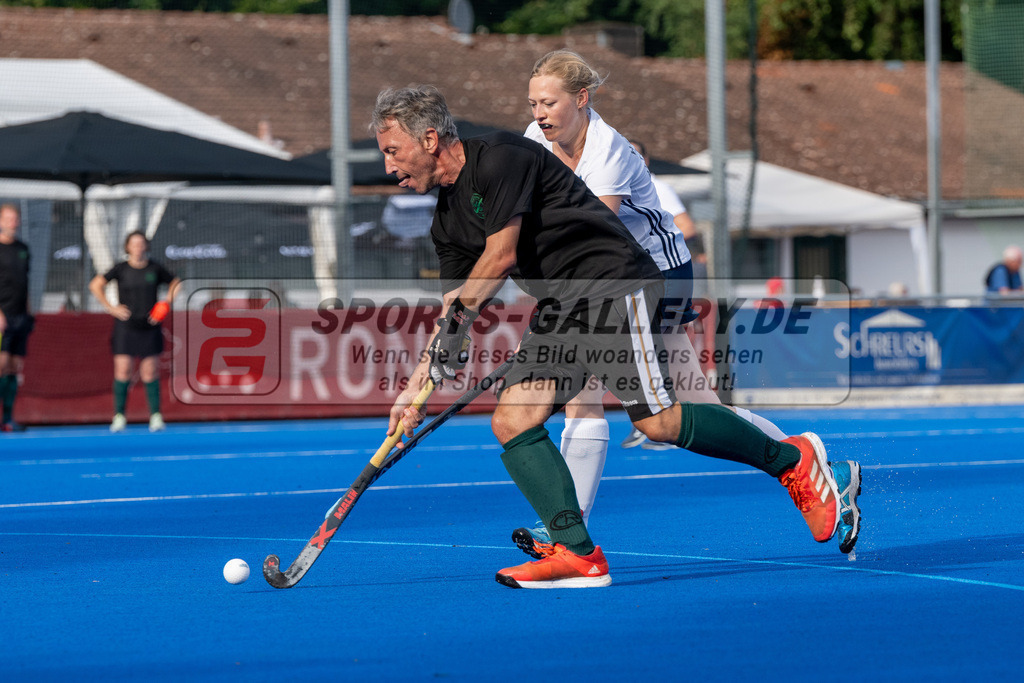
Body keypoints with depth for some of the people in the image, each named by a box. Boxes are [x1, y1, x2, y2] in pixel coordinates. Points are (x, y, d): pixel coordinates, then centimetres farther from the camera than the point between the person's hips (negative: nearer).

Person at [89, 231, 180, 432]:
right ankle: (119, 416, -2)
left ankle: (156, 416, 5)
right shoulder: (121, 269, 1)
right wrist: (110, 308, -8)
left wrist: (167, 302, 2)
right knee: (122, 372, -7)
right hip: (126, 327, -1)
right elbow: (95, 285, 0)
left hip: (149, 327, 1)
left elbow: (175, 283, 18)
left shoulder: (155, 269, 5)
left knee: (150, 374, 0)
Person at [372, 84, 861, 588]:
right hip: (558, 308, 9)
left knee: (657, 421, -15)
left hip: (614, 283, -9)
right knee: (512, 422, -8)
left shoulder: (498, 158, -14)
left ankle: (791, 459, 3)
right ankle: (578, 553, -13)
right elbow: (455, 314, 18)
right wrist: (417, 385, 11)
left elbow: (501, 256, -19)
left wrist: (457, 318, -9)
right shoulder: (447, 220, 13)